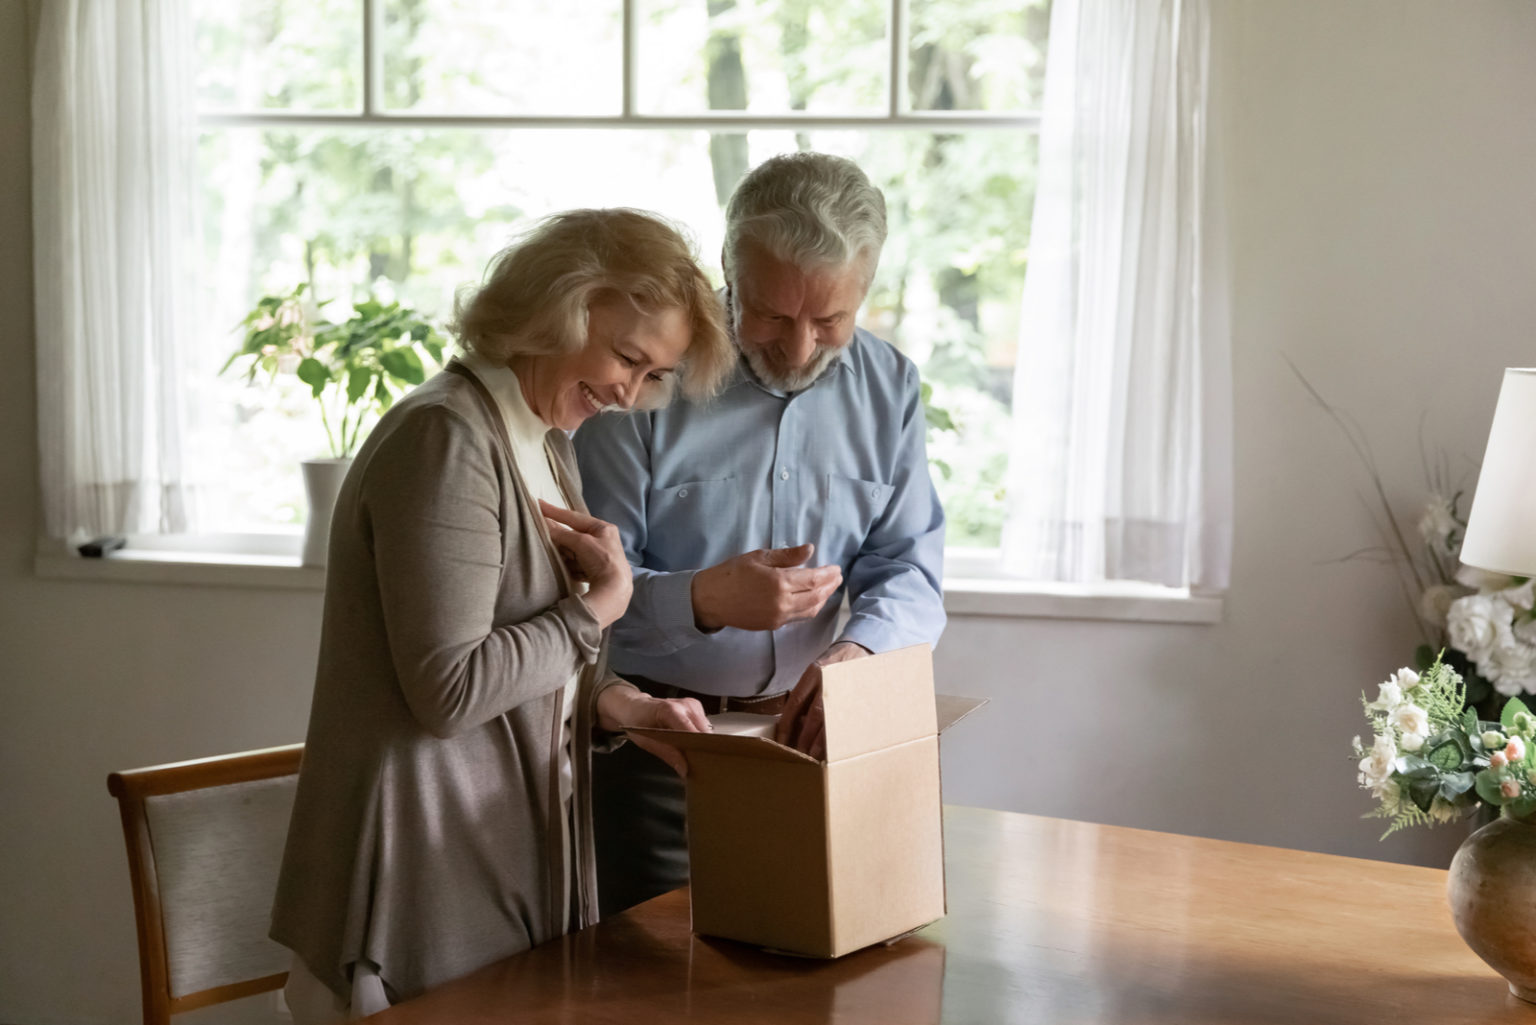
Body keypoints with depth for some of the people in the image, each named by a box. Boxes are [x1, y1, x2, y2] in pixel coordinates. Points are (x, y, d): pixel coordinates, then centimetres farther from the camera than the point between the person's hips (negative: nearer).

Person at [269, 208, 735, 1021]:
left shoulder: (546, 448, 12)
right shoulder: (445, 437, -16)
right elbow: (450, 687, -22)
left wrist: (614, 706, 1)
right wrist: (601, 604, -12)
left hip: (514, 858, 9)